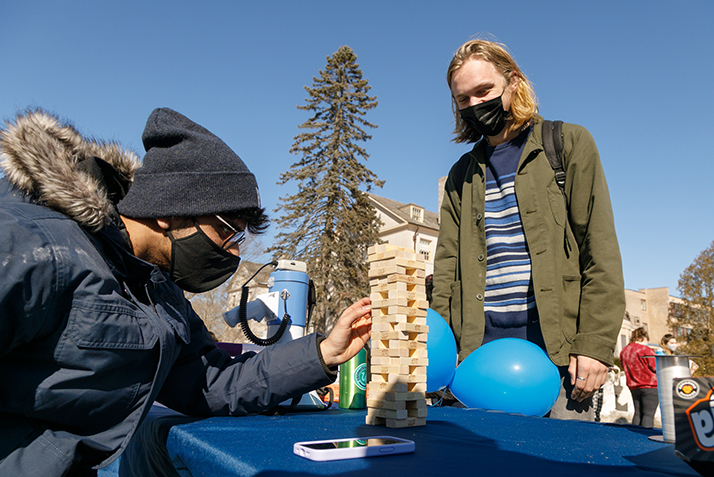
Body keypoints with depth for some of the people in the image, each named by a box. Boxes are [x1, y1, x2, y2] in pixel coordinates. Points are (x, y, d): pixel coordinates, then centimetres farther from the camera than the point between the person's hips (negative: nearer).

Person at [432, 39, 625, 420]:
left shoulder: (568, 143, 6)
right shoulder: (462, 175, 16)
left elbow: (600, 249, -1)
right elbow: (447, 264, 11)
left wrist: (596, 342, -10)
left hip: (557, 345, -3)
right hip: (481, 348, 3)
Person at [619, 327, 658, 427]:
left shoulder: (624, 351, 9)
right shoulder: (645, 349, -12)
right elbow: (656, 367, -7)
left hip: (633, 386, 6)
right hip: (649, 386, -6)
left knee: (638, 413, 11)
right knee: (649, 414, -5)